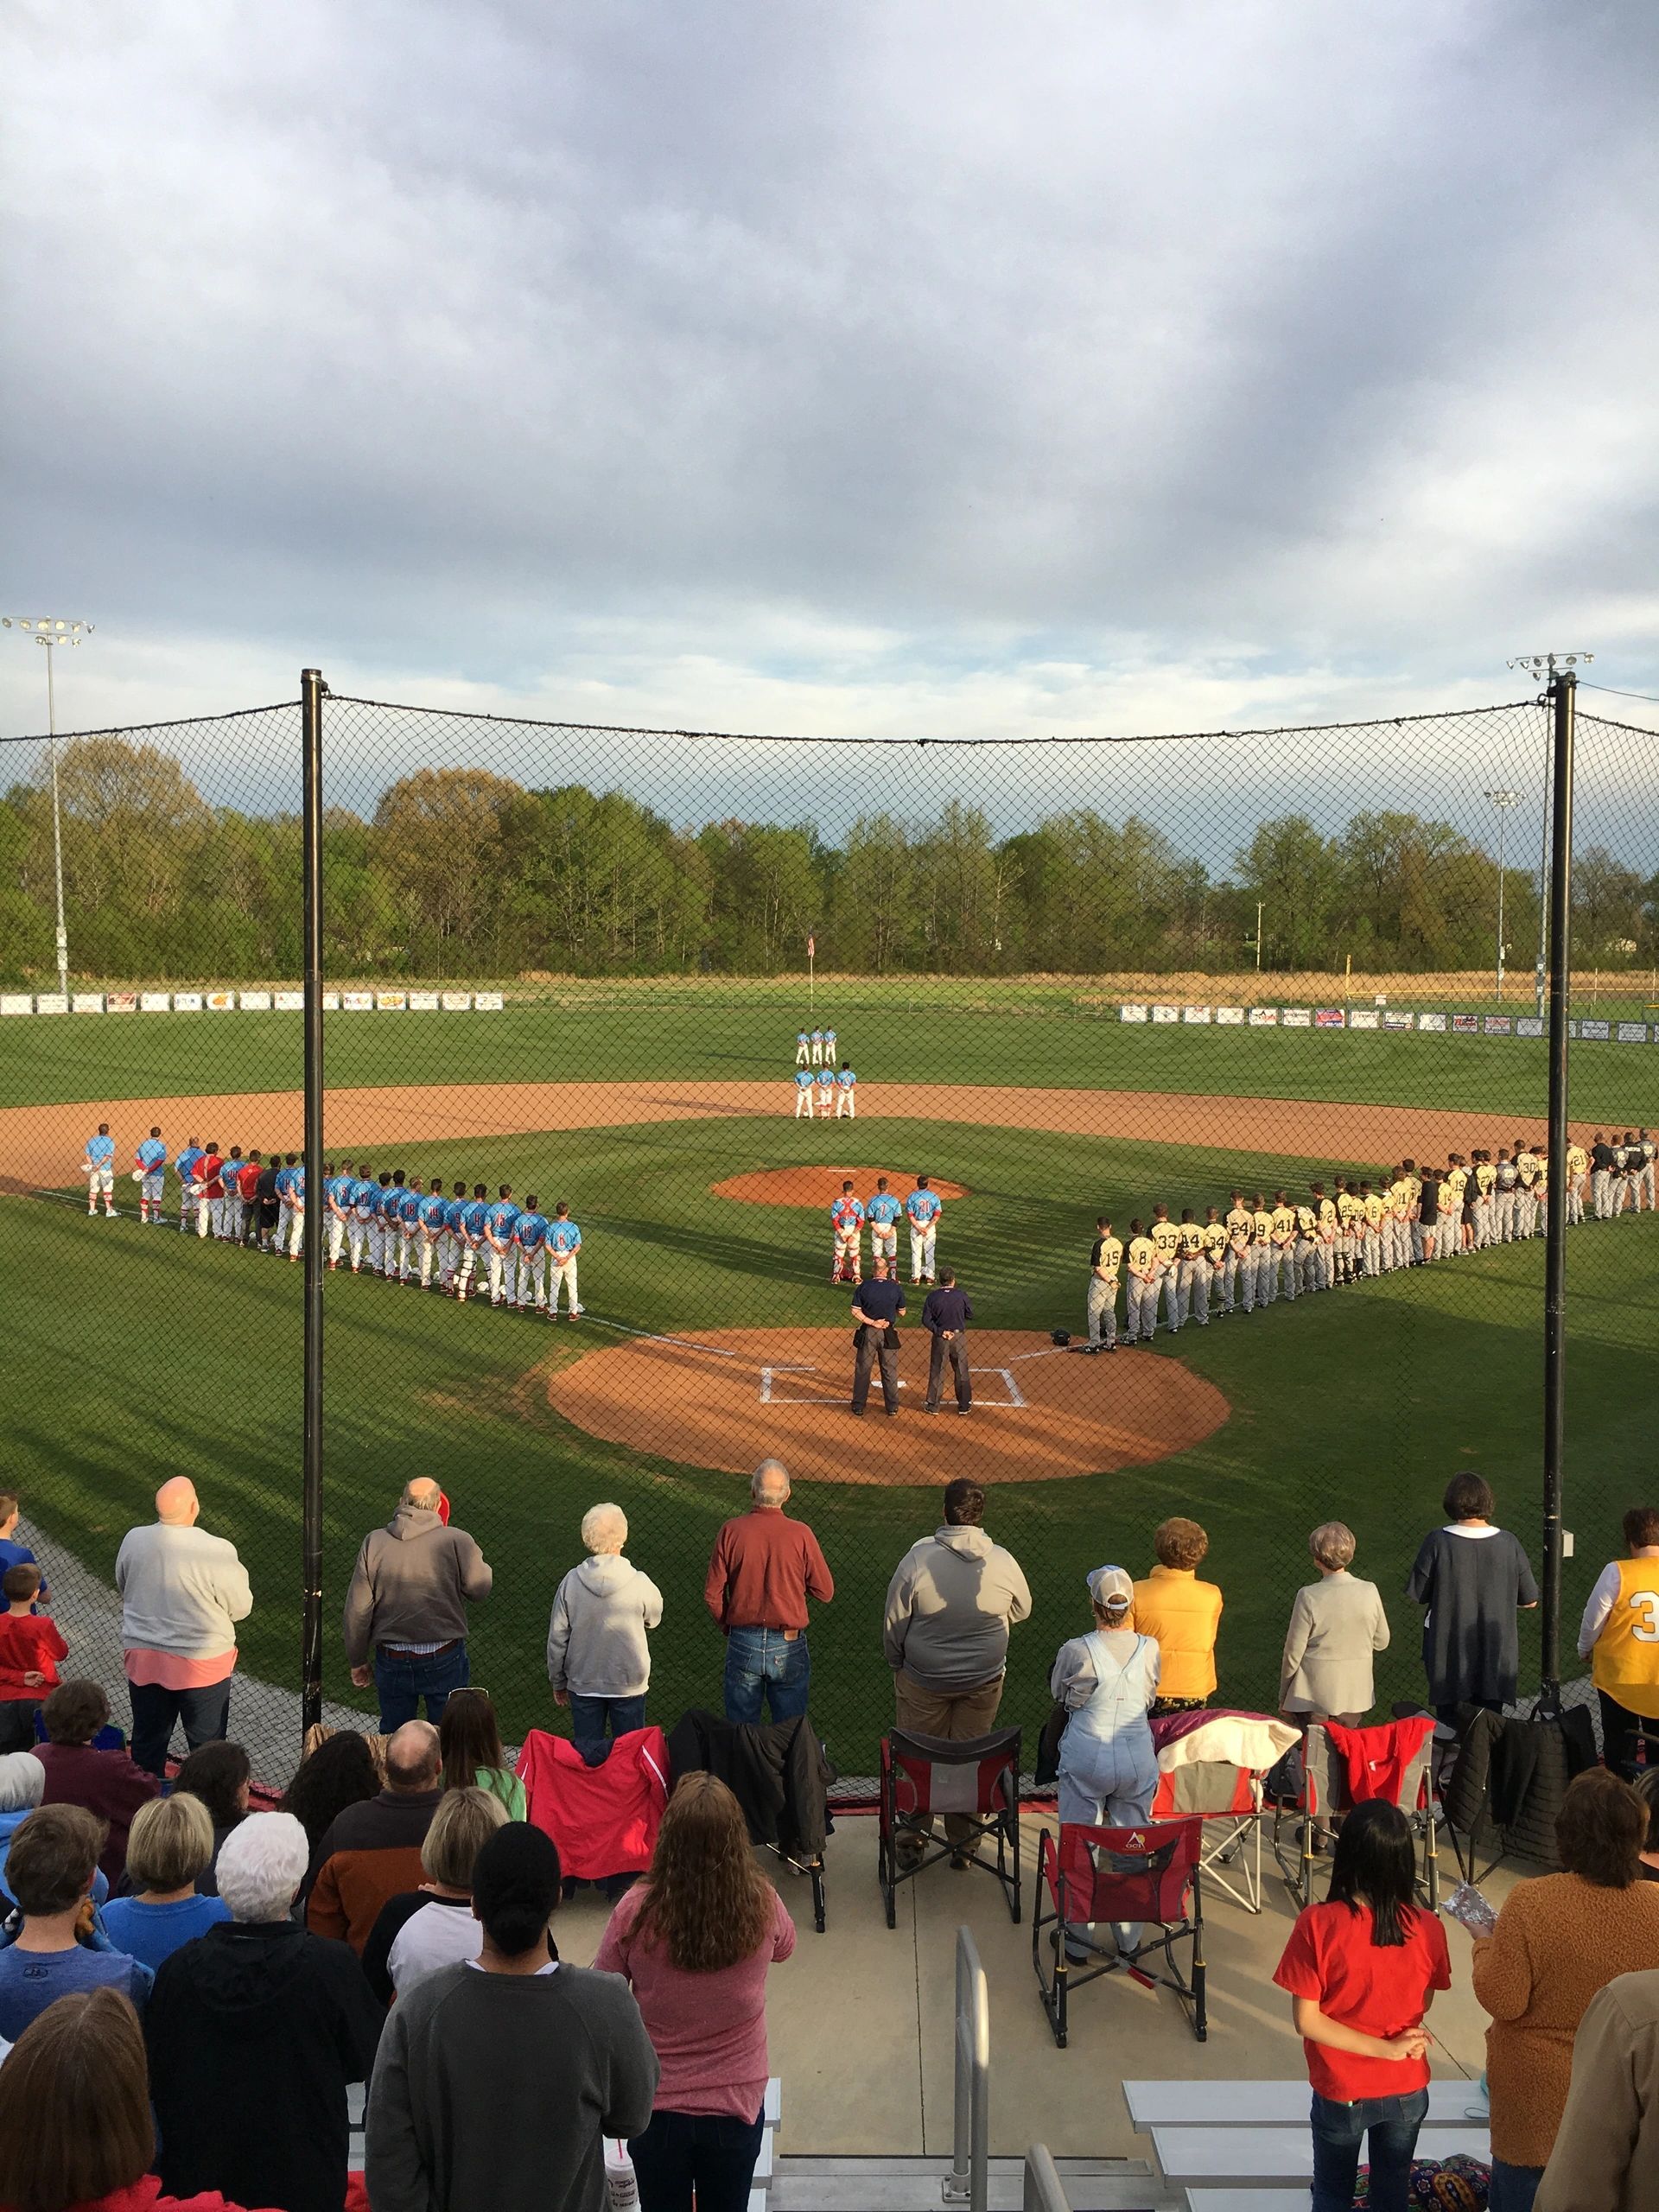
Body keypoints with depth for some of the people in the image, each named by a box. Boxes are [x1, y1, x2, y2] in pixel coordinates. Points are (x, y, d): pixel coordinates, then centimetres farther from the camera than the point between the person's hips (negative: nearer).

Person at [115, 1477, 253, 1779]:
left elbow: (123, 1587, 8)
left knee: (147, 1742, 20)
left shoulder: (133, 1541, -10)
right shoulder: (216, 1552, -24)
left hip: (143, 1659, 4)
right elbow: (241, 1607, -12)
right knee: (206, 1746, 12)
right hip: (202, 1664, -4)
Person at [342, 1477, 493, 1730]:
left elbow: (357, 1611, -4)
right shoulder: (457, 1541, -14)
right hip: (445, 1661, -2)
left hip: (393, 1661, 2)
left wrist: (357, 1661, 8)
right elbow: (480, 1590, -8)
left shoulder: (374, 1542, -7)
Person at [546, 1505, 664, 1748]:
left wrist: (558, 1682, 9)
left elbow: (557, 1638, -5)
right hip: (629, 1683, -1)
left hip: (582, 1684, 1)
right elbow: (653, 1619, 2)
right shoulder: (639, 1583, -18)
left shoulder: (571, 1582, -13)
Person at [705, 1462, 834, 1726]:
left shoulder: (731, 1530, -10)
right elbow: (825, 1592, -5)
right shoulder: (801, 1534, -12)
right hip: (789, 1646, -1)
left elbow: (712, 1594, -5)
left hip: (743, 1644, 1)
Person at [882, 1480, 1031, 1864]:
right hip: (984, 1681, 2)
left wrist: (897, 1664, 8)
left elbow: (894, 1624, -11)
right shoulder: (1003, 1562, -14)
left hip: (923, 1680, -2)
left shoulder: (918, 1558, -21)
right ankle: (963, 1843, 29)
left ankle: (914, 1840, 28)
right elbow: (1022, 1611, 5)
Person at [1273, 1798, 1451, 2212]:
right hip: (1408, 2090, 2)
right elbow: (1422, 2004, -1)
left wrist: (1386, 2048, -16)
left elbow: (1306, 2021, -21)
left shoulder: (1317, 1925, -26)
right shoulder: (1427, 1928, -18)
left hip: (1341, 2092, -2)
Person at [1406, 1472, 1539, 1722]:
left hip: (1449, 1655, -2)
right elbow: (1529, 1601, -1)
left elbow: (1418, 1595, -7)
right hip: (1496, 1654, 2)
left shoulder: (1437, 1543, -17)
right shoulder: (1509, 1544, -10)